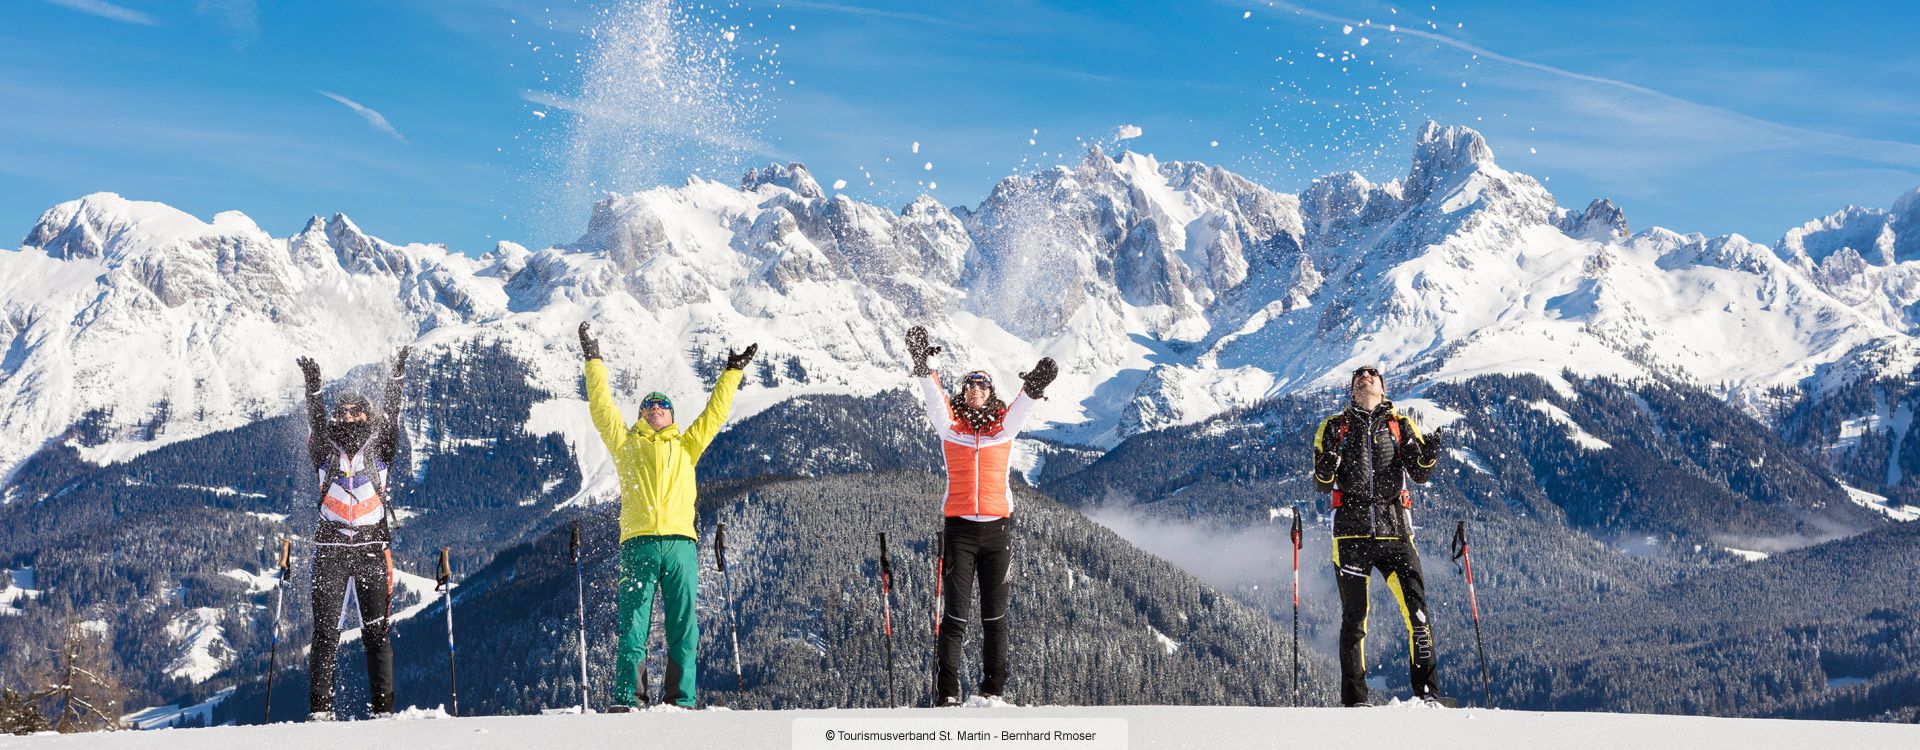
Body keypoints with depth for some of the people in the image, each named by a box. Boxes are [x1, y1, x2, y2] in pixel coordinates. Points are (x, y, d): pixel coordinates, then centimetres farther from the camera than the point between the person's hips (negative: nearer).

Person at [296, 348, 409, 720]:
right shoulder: (325, 452, 10)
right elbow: (316, 423, -6)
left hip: (372, 549, 0)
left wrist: (397, 378, -10)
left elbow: (390, 417, -1)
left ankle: (383, 707, -2)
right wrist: (313, 388, -20)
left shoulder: (379, 450, 11)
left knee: (376, 630, -2)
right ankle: (320, 708, -4)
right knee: (325, 630, -4)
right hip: (330, 549, 0)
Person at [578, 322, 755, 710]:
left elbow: (714, 413, 28)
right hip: (638, 543, -2)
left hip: (680, 543, 2)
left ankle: (681, 700, 0)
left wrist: (733, 372, 29)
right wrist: (594, 362, 18)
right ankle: (622, 700, -8)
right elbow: (602, 407, 18)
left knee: (683, 627, -2)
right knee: (633, 625, -6)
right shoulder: (626, 443, 19)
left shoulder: (685, 446, 23)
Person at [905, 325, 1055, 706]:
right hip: (959, 528, -1)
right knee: (955, 613, -4)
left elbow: (1021, 407, -8)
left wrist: (1034, 387, -28)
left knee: (995, 615, 5)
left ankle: (994, 690, 10)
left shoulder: (1004, 426, 9)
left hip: (998, 528, 1)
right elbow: (934, 399, -7)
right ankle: (948, 692, -3)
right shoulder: (950, 426, 7)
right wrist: (923, 366, -24)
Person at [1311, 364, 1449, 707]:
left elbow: (1420, 474, 4)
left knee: (1418, 612, -7)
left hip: (1395, 532, 1)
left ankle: (1427, 691, 2)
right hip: (1352, 532, -1)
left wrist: (1428, 454, -18)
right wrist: (1327, 464, -16)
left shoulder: (1401, 426, 13)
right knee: (1354, 618, 1)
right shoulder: (1334, 427, 11)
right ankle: (1354, 700, 7)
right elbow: (1323, 484, 5)